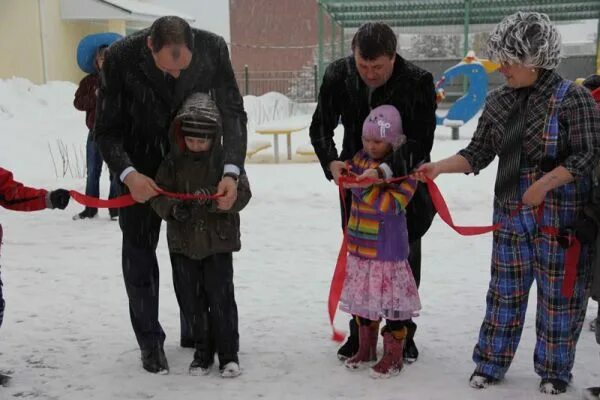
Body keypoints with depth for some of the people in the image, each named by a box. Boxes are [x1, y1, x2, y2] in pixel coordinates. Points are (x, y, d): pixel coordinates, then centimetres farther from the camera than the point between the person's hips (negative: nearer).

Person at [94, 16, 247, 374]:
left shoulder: (213, 48, -23)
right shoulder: (120, 57, -26)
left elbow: (233, 113, -17)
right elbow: (106, 129, -18)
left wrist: (232, 171, -31)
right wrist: (128, 173, -36)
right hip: (140, 162, -1)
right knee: (139, 249, 0)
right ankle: (150, 341, 15)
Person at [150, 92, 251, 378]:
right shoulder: (173, 162, 0)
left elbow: (242, 194, -12)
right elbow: (158, 195, 0)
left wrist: (213, 197, -28)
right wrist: (174, 208, -21)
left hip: (218, 242, -2)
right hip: (183, 242, 3)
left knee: (220, 298, 0)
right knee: (191, 300, 9)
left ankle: (229, 354, 14)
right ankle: (203, 352, 25)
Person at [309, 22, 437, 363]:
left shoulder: (418, 82, -25)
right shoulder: (338, 75, -16)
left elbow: (421, 142, -26)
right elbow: (321, 126, -9)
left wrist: (386, 171, -43)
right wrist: (331, 161, -29)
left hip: (404, 180, -2)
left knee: (405, 258, 8)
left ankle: (403, 334, 24)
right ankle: (359, 332, 25)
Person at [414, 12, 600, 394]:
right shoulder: (499, 101, 5)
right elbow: (478, 154, 5)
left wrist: (544, 184, -23)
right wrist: (439, 167, -9)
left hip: (562, 216, -4)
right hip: (511, 215, 4)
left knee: (559, 294, 7)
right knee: (505, 291, 12)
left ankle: (554, 370, 24)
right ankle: (490, 363, 25)